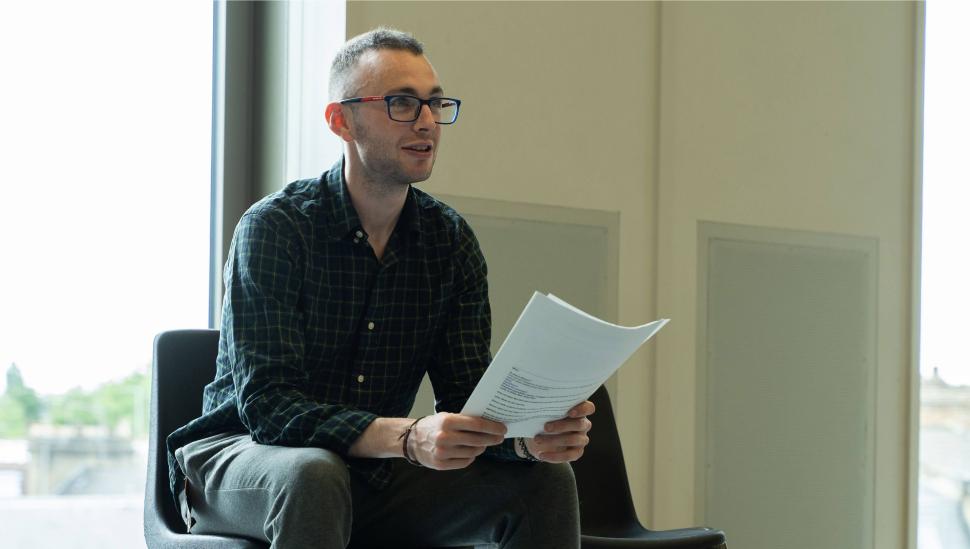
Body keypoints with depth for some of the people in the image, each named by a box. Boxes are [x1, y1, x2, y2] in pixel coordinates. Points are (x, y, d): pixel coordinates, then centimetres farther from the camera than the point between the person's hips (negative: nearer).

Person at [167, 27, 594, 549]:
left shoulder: (451, 241, 1)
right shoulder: (272, 228, -16)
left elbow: (466, 394, -3)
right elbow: (265, 404, -25)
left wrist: (529, 435, -28)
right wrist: (409, 438, -40)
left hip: (376, 475, 5)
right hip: (243, 456, -4)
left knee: (545, 478, -13)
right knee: (314, 476, -38)